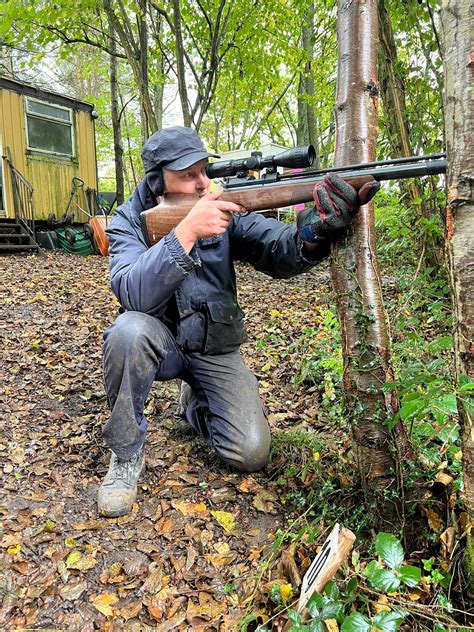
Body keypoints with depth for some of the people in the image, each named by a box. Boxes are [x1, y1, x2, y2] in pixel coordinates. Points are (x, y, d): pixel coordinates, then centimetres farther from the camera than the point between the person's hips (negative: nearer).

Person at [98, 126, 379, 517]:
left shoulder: (222, 208, -7)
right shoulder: (129, 221, -11)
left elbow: (279, 253, -22)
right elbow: (133, 293, -30)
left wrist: (316, 231, -45)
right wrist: (186, 232, -41)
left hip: (216, 350, 2)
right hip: (161, 342, -1)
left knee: (251, 453, -13)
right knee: (130, 330, -37)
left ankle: (195, 405, 21)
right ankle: (126, 454, -12)